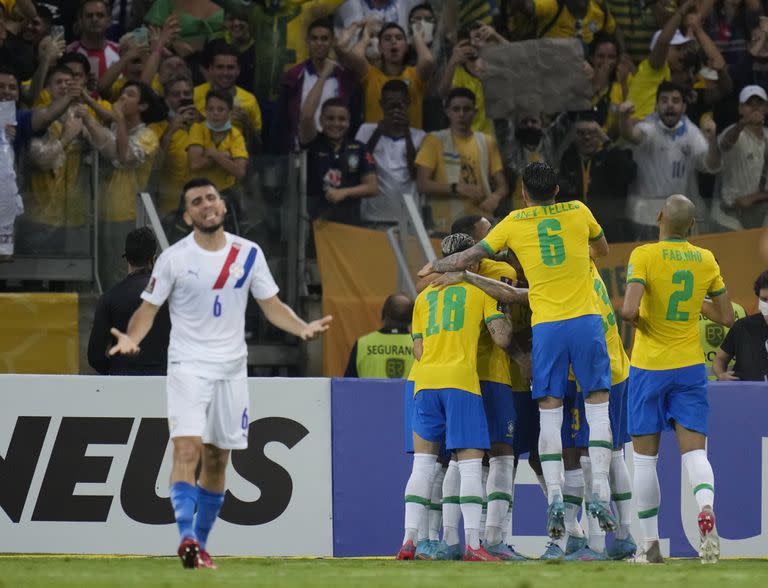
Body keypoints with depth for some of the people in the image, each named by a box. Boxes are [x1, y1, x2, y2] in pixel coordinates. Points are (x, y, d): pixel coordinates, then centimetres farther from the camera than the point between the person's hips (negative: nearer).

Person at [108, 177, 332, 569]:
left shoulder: (248, 254, 4)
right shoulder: (174, 258, -5)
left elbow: (272, 305, 9)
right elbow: (148, 309, -2)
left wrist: (303, 328, -9)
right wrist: (132, 338, -22)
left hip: (231, 368, 4)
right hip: (188, 365, -4)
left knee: (217, 461, 8)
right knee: (188, 448, -21)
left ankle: (200, 544, 19)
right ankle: (186, 537, -27)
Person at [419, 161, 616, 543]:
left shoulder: (514, 223, 5)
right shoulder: (578, 212, 8)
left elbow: (471, 257, 10)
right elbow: (602, 249, 26)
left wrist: (436, 266, 28)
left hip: (546, 326, 0)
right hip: (586, 320, 0)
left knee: (549, 412, 3)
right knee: (597, 405, 5)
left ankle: (555, 499, -7)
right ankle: (600, 493, -3)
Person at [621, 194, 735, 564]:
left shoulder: (644, 256, -11)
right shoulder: (705, 260, 2)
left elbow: (629, 310, -24)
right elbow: (726, 317, 10)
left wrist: (637, 320, -2)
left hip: (649, 367, -3)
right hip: (690, 367, 3)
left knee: (645, 457, 7)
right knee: (694, 451, -1)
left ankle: (650, 545, 8)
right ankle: (706, 510, -32)